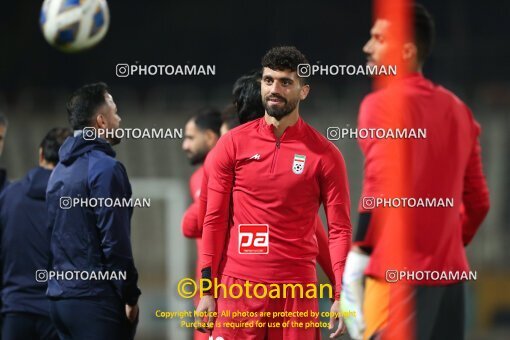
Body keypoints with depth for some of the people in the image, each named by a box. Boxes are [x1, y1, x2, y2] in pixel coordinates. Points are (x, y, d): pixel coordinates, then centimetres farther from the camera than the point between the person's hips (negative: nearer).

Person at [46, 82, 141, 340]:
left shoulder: (60, 170, 16)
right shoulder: (105, 168, -11)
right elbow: (115, 241, -15)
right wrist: (130, 295, -10)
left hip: (59, 298, 9)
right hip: (96, 299, -9)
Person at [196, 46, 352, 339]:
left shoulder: (324, 154, 1)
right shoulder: (233, 144, 5)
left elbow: (339, 229, 1)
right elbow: (215, 220, 6)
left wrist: (342, 295, -9)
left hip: (296, 288, -1)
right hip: (238, 285, 1)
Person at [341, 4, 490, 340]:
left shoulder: (383, 104, -8)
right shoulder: (457, 109, 15)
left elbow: (381, 189, -18)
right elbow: (478, 201, 17)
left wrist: (358, 253, -13)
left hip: (399, 273, -8)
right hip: (449, 270, 8)